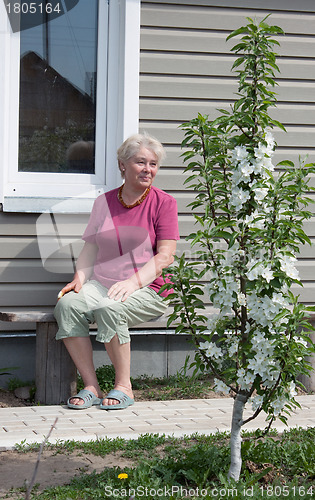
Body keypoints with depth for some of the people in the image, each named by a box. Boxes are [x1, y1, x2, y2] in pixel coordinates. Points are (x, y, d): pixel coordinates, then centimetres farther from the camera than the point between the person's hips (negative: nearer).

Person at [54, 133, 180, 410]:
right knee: (68, 305, -26)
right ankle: (91, 386, -18)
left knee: (110, 309, -35)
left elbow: (165, 256, -7)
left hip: (149, 288, -4)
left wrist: (133, 281, -20)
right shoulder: (104, 202, 15)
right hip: (102, 284, 4)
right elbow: (90, 249, 16)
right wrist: (80, 278, -3)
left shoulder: (163, 202, 1)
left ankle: (124, 387, -17)